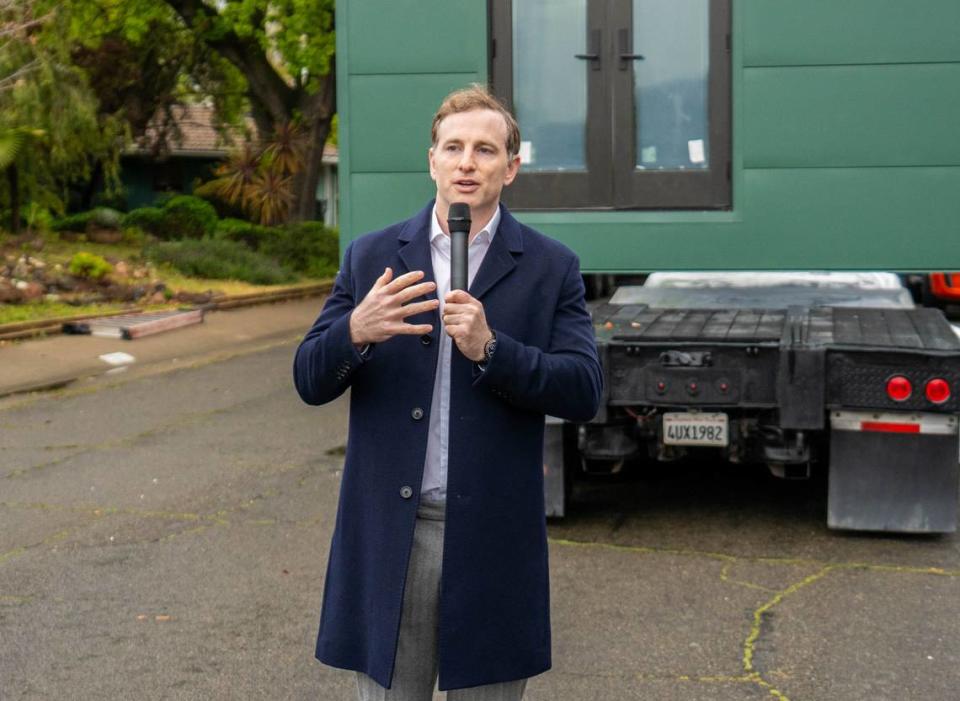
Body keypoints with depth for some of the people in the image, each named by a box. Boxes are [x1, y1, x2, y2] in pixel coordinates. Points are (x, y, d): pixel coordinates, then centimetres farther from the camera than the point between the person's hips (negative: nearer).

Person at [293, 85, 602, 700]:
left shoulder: (552, 268, 1)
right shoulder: (371, 257, 6)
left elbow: (584, 393, -7)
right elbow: (310, 383, 3)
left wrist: (489, 348, -21)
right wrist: (356, 331, -19)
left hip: (492, 540, -1)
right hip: (388, 535, 1)